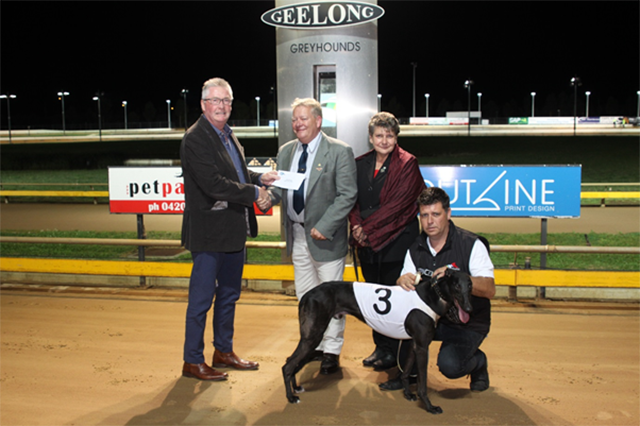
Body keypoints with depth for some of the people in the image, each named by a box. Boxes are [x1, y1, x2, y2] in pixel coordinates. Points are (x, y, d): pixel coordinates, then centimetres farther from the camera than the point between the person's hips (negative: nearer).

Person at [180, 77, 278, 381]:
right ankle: (192, 361, 16)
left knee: (229, 293, 18)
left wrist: (259, 179, 5)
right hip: (209, 232, -9)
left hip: (234, 231, 9)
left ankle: (224, 351, 33)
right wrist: (254, 193, -19)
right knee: (202, 297, 1)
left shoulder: (228, 135, 14)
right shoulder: (195, 139, -15)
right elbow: (213, 184, -25)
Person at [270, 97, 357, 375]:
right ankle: (314, 344, 31)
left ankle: (331, 352, 17)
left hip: (325, 236, -6)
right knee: (305, 296, 16)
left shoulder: (339, 152, -10)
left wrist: (324, 227, -20)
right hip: (297, 235, 6)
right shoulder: (286, 151, 10)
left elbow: (347, 195, -14)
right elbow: (280, 188, 11)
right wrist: (268, 195, -13)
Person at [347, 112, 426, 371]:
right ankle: (381, 347, 25)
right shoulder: (360, 164, 11)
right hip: (368, 243, 5)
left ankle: (394, 352, 14)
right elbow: (353, 199, 8)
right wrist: (357, 225, -11)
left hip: (396, 240, -5)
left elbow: (398, 203, -13)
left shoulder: (407, 164, -5)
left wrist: (367, 227, -14)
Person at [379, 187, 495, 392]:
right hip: (432, 317, 5)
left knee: (449, 365, -29)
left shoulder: (471, 244, -15)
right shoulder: (416, 249, 0)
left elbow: (490, 290, -22)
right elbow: (405, 281, -3)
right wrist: (403, 280, -28)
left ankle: (478, 361, 10)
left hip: (468, 323, -4)